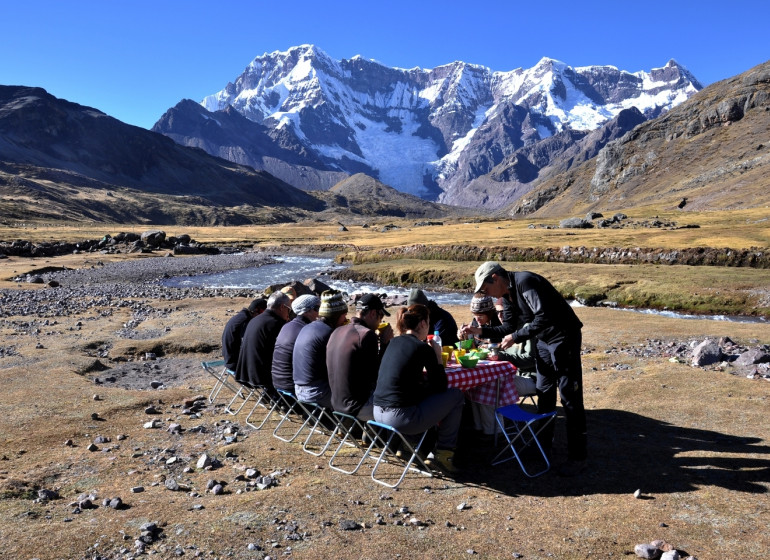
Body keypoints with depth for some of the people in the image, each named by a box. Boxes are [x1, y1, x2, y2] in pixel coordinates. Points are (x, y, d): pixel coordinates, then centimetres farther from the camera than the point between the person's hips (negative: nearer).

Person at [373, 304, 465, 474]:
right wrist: (438, 358, 6)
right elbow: (441, 387, -2)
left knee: (426, 391, 32)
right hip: (400, 419, -8)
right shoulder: (423, 348, -9)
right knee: (456, 396, 8)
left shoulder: (394, 342, 11)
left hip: (378, 414, 8)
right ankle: (444, 452, 15)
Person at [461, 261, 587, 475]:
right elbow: (508, 327, 14)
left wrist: (516, 337, -24)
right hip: (543, 342, 10)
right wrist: (481, 331, 4)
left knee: (570, 398, -4)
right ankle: (543, 443, 32)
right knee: (544, 395, 17)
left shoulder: (524, 282, -23)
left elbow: (544, 318, -31)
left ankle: (577, 457, 5)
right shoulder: (508, 294, 7)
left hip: (564, 339, -10)